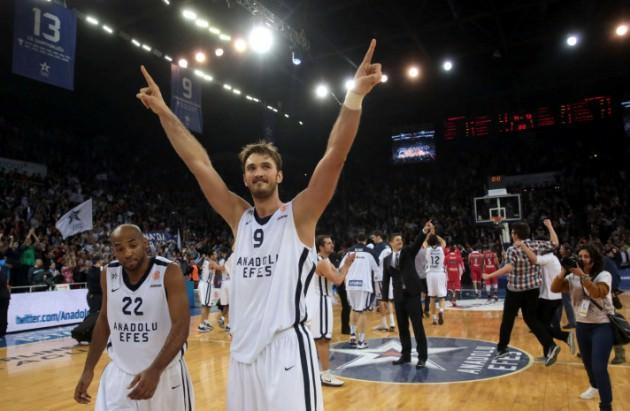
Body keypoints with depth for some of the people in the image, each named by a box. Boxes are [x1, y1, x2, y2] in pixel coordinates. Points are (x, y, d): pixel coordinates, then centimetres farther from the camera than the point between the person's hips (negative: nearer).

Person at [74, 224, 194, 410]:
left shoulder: (169, 272, -17)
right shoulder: (108, 274, -3)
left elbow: (181, 325, -23)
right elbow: (104, 321, 10)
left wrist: (155, 371, -32)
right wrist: (88, 369, 8)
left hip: (166, 371, -3)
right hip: (120, 373, 3)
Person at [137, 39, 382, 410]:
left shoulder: (299, 216, -4)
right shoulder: (239, 217, 8)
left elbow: (335, 156, -17)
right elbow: (199, 164, 6)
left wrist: (355, 97, -27)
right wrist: (164, 113, 4)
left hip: (288, 350, -5)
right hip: (243, 351, 5)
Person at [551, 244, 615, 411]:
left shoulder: (604, 275, -11)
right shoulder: (573, 277, 3)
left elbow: (598, 293, -29)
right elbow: (554, 288, -6)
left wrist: (583, 276, -36)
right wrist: (564, 272, -18)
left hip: (603, 326, -5)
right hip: (582, 325, 5)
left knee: (599, 367, -15)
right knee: (587, 362, 21)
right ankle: (595, 386, 50)